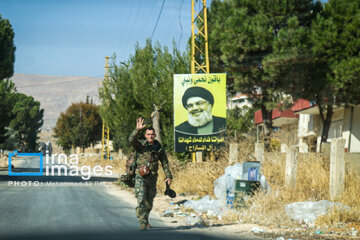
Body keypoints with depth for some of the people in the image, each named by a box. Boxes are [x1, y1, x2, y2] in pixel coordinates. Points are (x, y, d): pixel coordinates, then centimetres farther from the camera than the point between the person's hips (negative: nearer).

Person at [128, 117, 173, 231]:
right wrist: (138, 130, -34)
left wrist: (168, 176, 3)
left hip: (152, 178, 4)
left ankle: (145, 220, 33)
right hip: (140, 177, -4)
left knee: (149, 201, 13)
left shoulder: (159, 148, 7)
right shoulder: (140, 144, -1)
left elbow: (165, 163, 11)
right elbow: (131, 140, -22)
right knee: (141, 200, -15)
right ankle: (142, 223, -17)